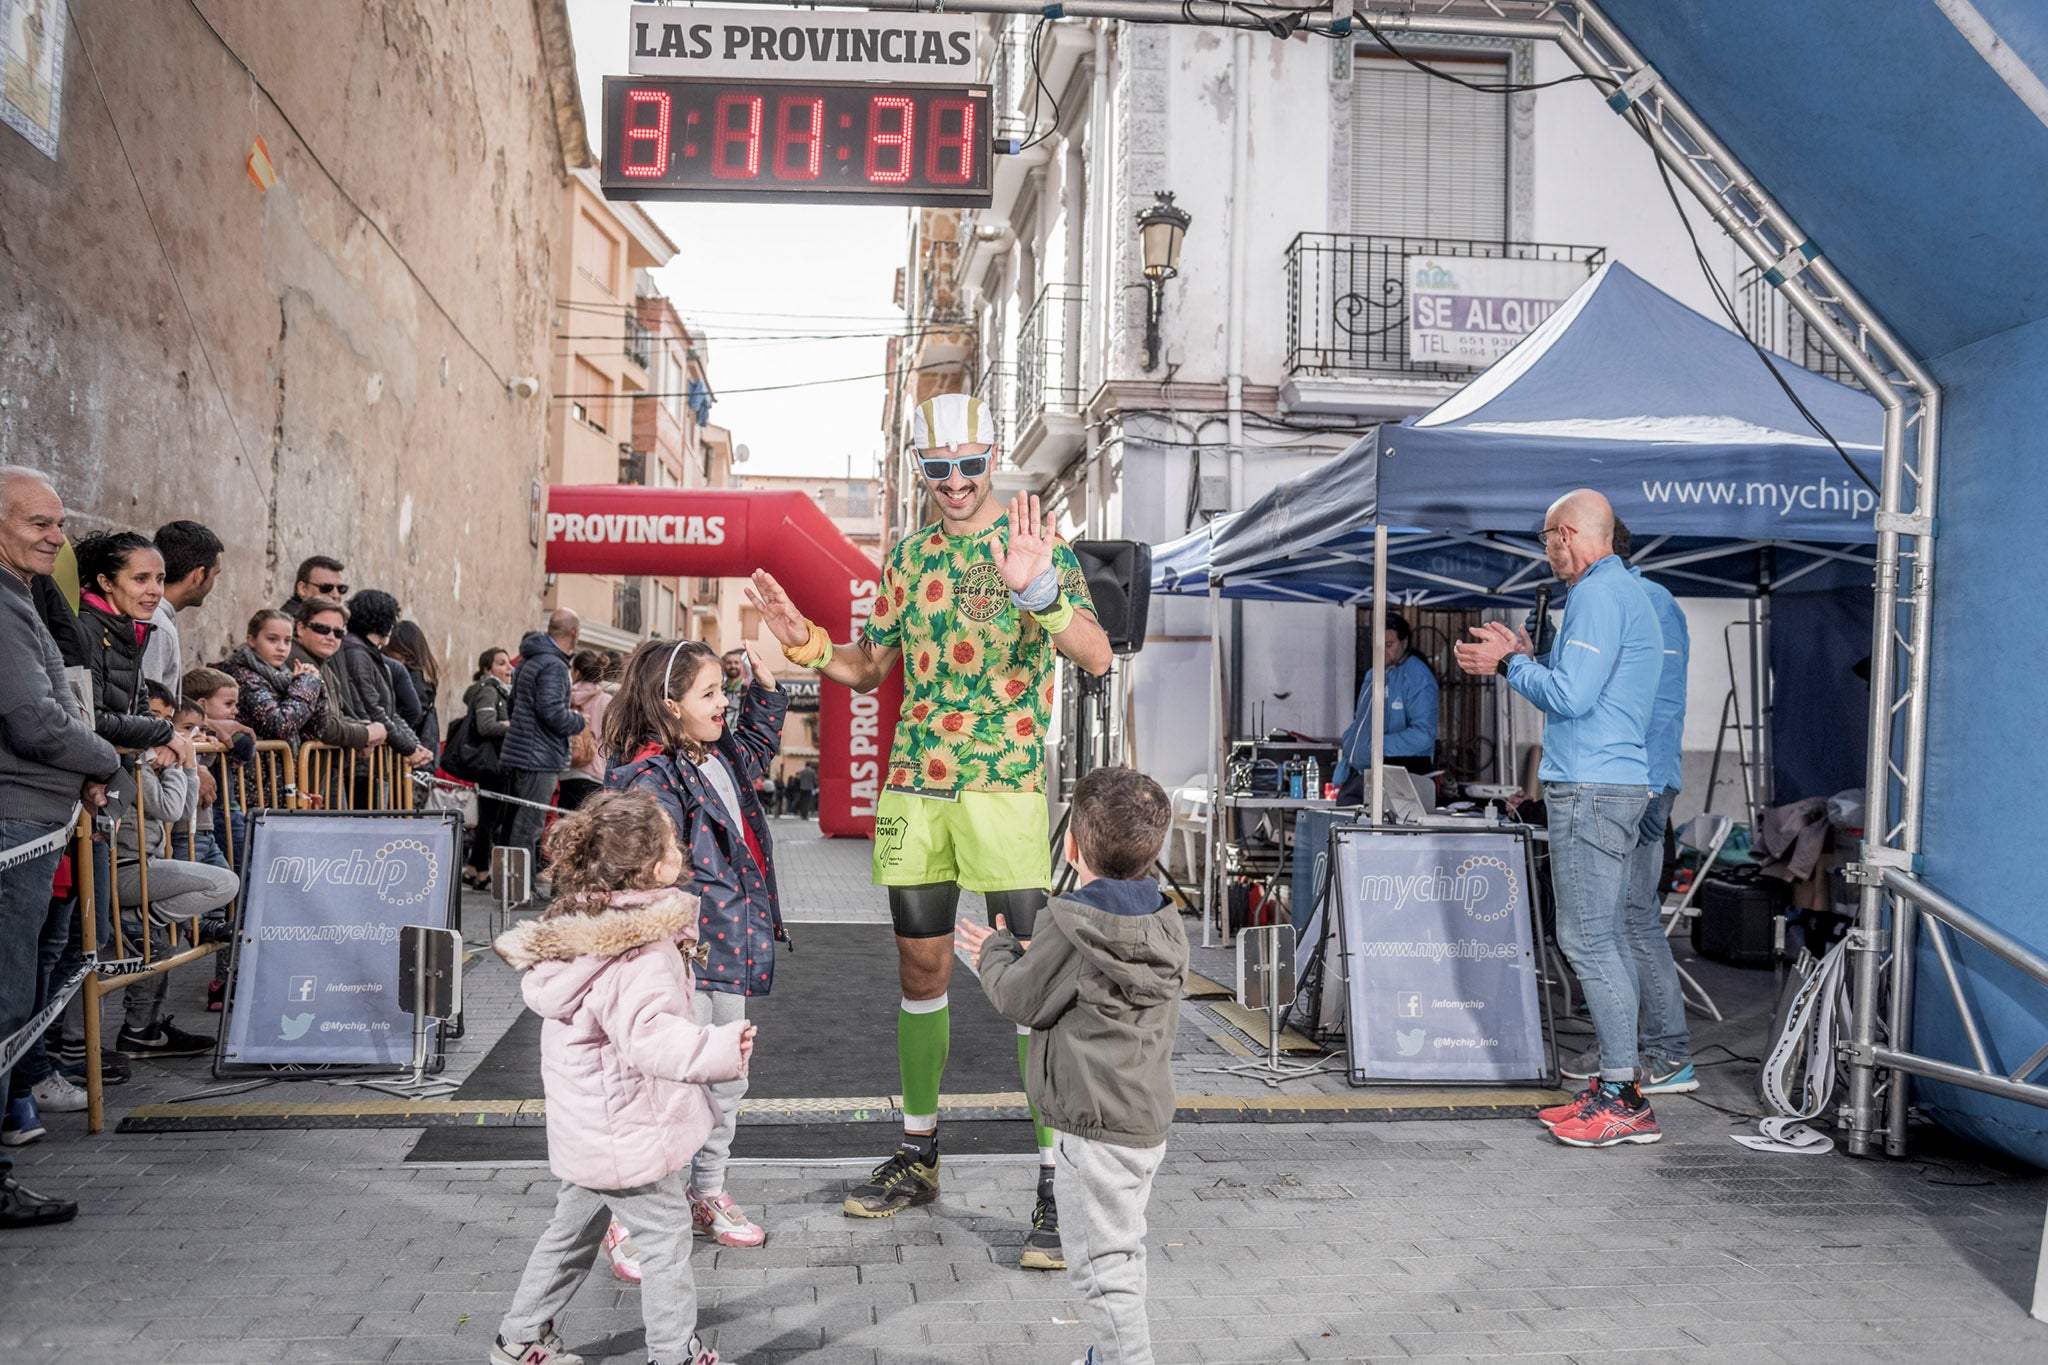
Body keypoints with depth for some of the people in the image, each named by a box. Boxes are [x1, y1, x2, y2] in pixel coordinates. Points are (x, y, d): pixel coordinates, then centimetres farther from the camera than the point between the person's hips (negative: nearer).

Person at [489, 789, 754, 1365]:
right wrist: (720, 1048, -47)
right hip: (633, 1132, -9)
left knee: (574, 1228, 24)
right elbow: (650, 1035, -36)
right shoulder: (640, 954, -26)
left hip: (587, 1129, 10)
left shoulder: (581, 926, 4)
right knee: (665, 1236, 6)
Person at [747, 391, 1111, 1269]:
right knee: (920, 971, 13)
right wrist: (805, 645, 2)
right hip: (912, 789, 5)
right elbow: (870, 667, 21)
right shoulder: (908, 556, 13)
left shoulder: (1036, 545, -3)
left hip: (1004, 786, -5)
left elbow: (1097, 658, -16)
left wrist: (1038, 591, -33)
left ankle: (1056, 1184, 0)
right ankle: (918, 1156, 28)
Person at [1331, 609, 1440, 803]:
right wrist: (1346, 741, 11)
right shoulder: (1372, 675, 19)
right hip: (1360, 771, 8)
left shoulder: (1417, 678, -9)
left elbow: (1423, 735, -18)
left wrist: (1379, 745, -19)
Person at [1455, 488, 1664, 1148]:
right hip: (1619, 783, 11)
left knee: (1587, 940, -9)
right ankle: (1613, 1087, 17)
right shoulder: (1628, 593, 21)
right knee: (1606, 938, 12)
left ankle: (1625, 1100, -5)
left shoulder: (1599, 595, -12)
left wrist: (1509, 664, -7)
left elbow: (1571, 698, -20)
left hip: (1590, 790, -11)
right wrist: (1526, 660, 21)